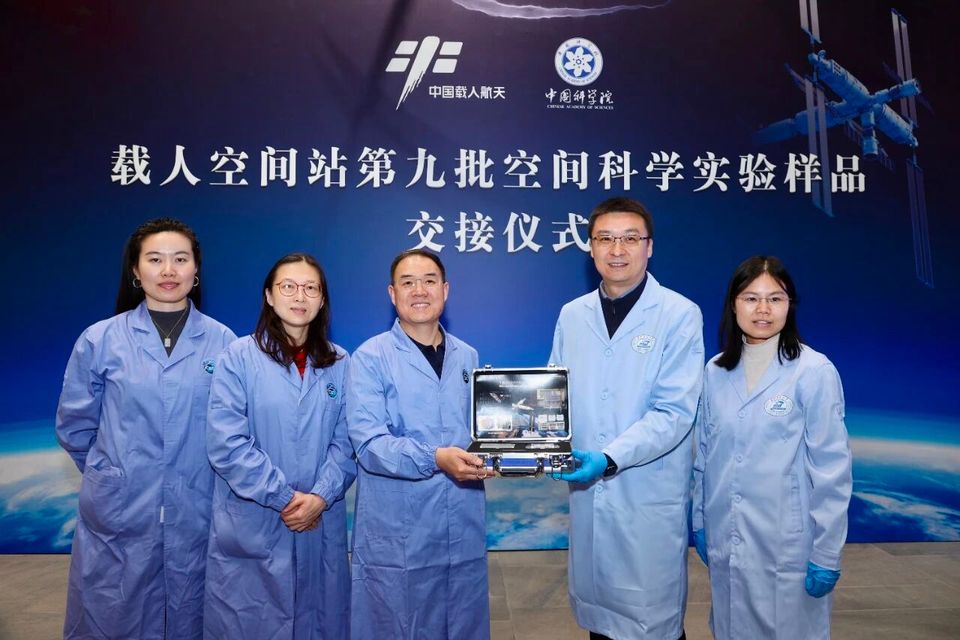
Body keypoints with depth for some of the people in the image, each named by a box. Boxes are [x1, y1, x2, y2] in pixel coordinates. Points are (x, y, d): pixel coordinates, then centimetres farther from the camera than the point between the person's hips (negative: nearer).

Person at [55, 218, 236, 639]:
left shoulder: (223, 342, -4)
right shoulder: (100, 340, -3)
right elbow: (73, 426, 6)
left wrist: (195, 475, 7)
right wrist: (115, 475, 10)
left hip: (196, 517, 0)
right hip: (119, 515, 0)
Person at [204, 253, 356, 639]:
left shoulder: (340, 364, 4)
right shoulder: (240, 357, -6)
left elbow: (346, 442, 1)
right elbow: (226, 443, -13)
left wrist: (321, 496, -13)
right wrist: (283, 498, -14)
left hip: (321, 527, 3)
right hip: (251, 528, -2)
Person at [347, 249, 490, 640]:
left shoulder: (468, 357, 9)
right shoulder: (371, 358, -7)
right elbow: (369, 443, -16)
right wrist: (436, 459, -28)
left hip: (463, 531, 5)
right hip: (395, 536, -4)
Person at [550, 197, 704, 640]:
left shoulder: (679, 314, -8)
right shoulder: (572, 315, 5)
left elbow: (674, 412, -15)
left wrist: (609, 459, -25)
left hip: (651, 499, -4)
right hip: (588, 493, 4)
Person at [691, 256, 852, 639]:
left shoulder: (815, 371, -11)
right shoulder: (716, 371, 2)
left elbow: (831, 468, -9)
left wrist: (826, 554, -9)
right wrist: (699, 522, 10)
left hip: (787, 547, -4)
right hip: (725, 544, 4)